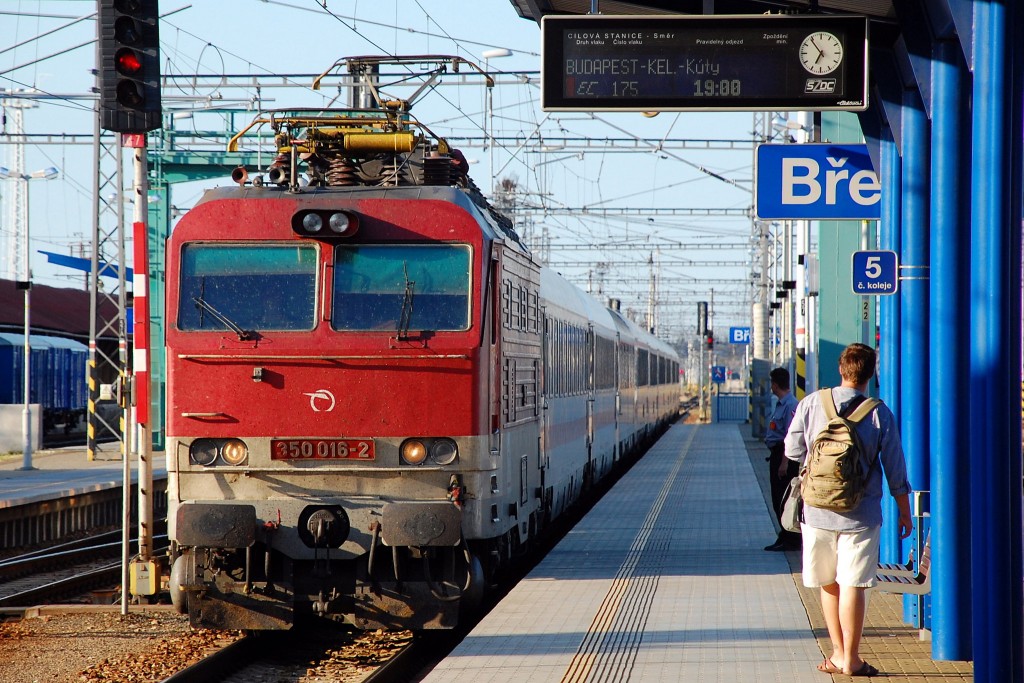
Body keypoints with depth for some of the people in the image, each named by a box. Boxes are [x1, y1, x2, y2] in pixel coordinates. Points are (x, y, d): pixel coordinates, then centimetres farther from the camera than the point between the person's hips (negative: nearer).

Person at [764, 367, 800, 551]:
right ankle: (785, 537, 21)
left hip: (785, 456, -10)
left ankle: (791, 540, 0)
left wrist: (784, 463, -23)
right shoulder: (780, 404, 14)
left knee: (786, 500, -5)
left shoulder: (790, 405, -17)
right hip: (776, 454, 10)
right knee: (777, 500, 14)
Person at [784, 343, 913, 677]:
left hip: (818, 511, 2)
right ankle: (850, 659, 3)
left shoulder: (811, 404, -3)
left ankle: (838, 654, 20)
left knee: (829, 584, 14)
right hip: (861, 515, -2)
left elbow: (793, 451, 5)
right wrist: (905, 512, 9)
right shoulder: (879, 414, -6)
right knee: (852, 586, 0)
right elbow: (895, 469, -2)